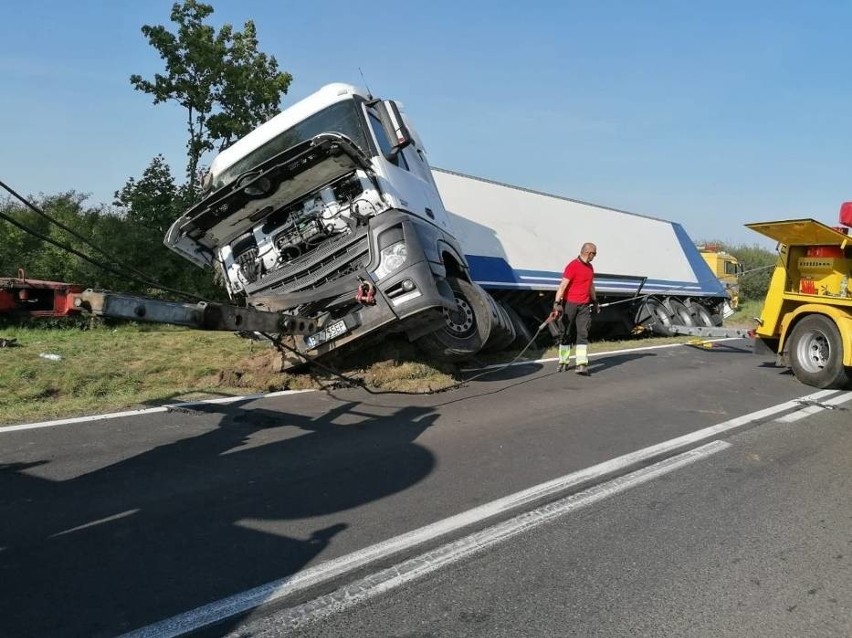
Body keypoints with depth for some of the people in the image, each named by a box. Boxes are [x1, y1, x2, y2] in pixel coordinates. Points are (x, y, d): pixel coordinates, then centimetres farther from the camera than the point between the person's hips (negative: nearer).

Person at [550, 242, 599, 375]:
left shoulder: (590, 267, 13)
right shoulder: (573, 266, -12)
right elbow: (563, 285, -19)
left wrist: (595, 301, 33)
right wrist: (557, 303, -26)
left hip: (584, 305, 6)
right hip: (569, 304, -6)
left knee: (583, 334, -5)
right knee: (565, 333, 6)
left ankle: (582, 365, -9)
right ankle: (563, 362, 20)